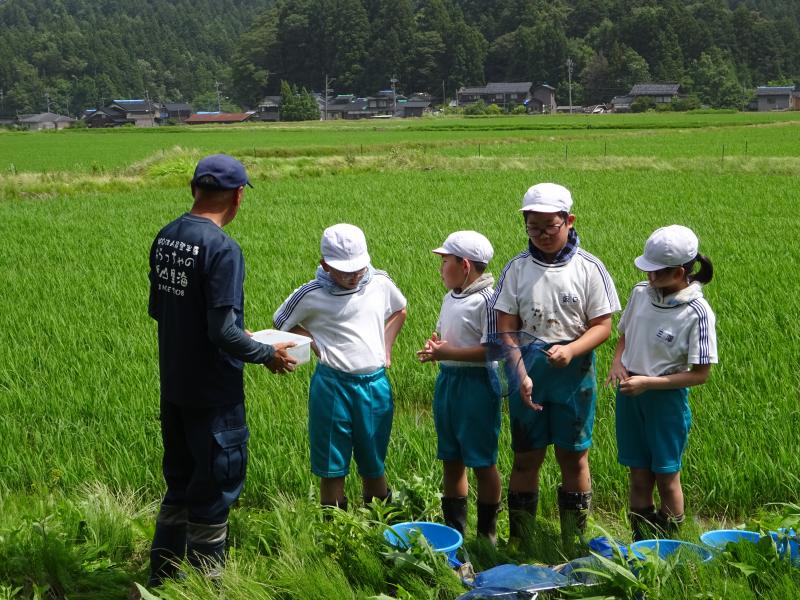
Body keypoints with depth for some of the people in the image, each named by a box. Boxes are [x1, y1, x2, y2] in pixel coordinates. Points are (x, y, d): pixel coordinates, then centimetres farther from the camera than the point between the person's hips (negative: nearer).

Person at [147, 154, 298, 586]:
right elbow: (223, 333, -23)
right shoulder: (222, 249, -21)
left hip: (173, 386, 8)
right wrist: (269, 355, -7)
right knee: (215, 487, 8)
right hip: (212, 393, -8)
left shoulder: (165, 238, 2)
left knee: (181, 483, 21)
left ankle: (162, 575, 32)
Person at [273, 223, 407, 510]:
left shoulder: (380, 283, 0)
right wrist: (316, 345, -4)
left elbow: (399, 311, 20)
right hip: (332, 386, -2)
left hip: (375, 384, 3)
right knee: (332, 469, 6)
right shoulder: (312, 295, -9)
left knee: (374, 465, 14)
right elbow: (282, 323, 6)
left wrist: (386, 346, 9)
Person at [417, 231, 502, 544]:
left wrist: (449, 352, -22)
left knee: (482, 462, 3)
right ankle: (454, 527, 27)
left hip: (476, 383, -9)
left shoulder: (486, 299, -16)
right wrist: (434, 345, 1)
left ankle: (486, 532, 16)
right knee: (451, 460, 15)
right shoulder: (450, 298, 11)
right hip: (447, 379, 9)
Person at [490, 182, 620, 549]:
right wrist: (521, 375, -12)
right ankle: (519, 542, 20)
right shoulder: (518, 267, -1)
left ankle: (573, 544, 20)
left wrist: (571, 350, -23)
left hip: (573, 375, -1)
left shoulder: (588, 268, -5)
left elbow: (602, 325, -5)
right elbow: (506, 327, -2)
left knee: (574, 459, 7)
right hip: (527, 375, 1)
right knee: (526, 459, 9)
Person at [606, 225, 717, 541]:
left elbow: (700, 374, -16)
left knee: (666, 476, 9)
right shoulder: (641, 292, -3)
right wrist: (617, 362, -6)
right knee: (638, 474, 14)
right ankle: (640, 544, 27)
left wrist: (648, 382, -20)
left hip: (666, 398, -5)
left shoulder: (697, 313, -18)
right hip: (629, 394, 5)